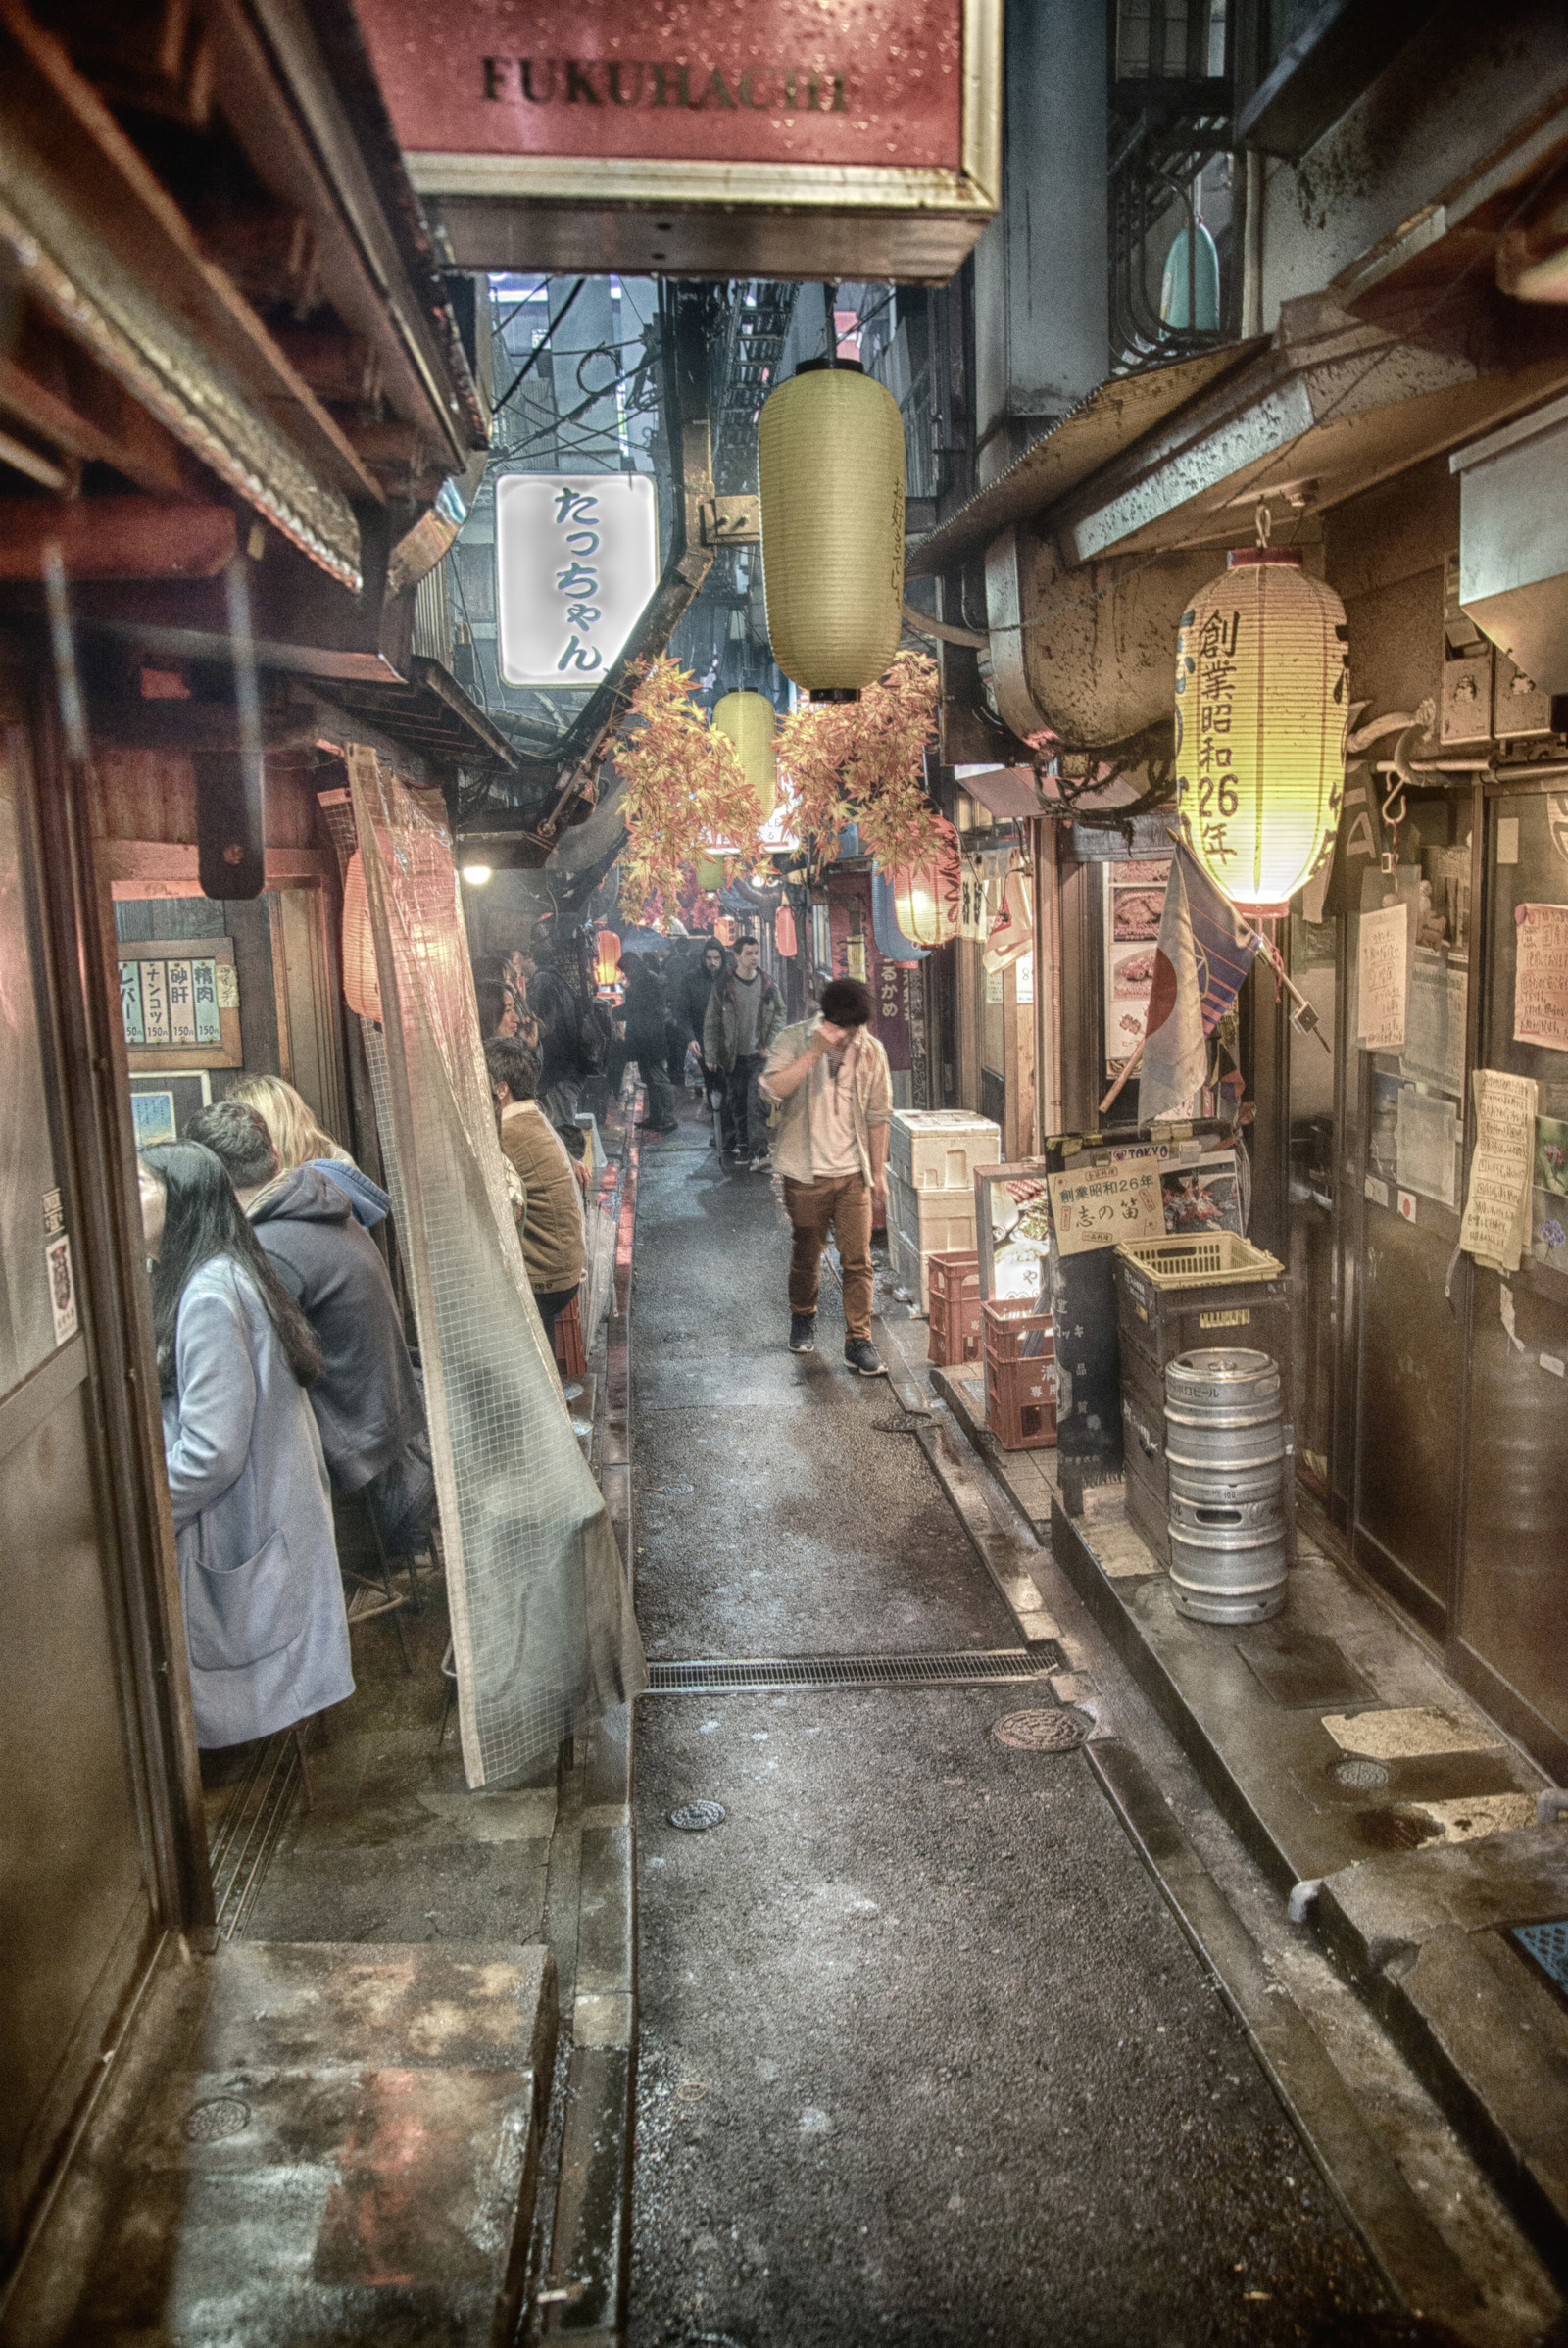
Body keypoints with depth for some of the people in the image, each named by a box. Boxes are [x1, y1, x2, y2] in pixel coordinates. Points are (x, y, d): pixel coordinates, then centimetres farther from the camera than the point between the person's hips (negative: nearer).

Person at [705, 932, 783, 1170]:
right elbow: (711, 1023, 1)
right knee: (736, 1104, 8)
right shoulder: (723, 987, -3)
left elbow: (779, 1014, 12)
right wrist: (711, 1055, -2)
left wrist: (769, 1044, 1)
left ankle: (757, 1154, -16)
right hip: (733, 1057, 0)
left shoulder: (768, 985, 2)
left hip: (758, 1055, 0)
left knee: (757, 1104, -11)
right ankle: (741, 1143, 24)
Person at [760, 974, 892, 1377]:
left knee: (857, 1260, -1)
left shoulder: (871, 1051, -1)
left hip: (854, 1174, 1)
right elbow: (772, 1090, -26)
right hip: (806, 1174, -1)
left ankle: (858, 1341, 7)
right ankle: (803, 1318, 39)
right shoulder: (793, 1039, -9)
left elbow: (878, 1115, 7)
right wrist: (816, 1051, -30)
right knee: (807, 1256, 13)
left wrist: (879, 1172, 8)